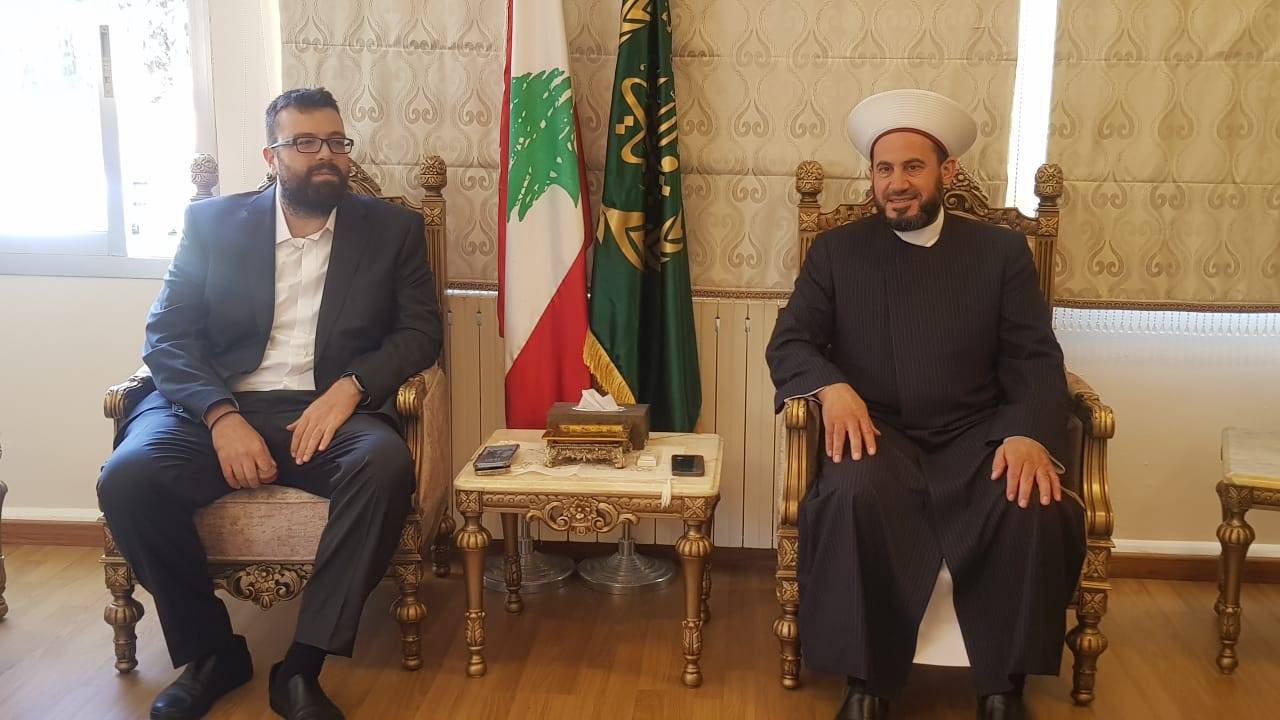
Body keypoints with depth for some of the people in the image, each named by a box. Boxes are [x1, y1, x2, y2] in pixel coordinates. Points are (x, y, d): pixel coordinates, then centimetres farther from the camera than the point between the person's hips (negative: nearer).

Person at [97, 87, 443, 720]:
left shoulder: (392, 229, 12)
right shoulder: (212, 222, 12)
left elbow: (421, 331, 6)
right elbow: (166, 335, 4)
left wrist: (349, 388, -14)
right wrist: (221, 416, -14)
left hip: (329, 410, -1)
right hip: (218, 407, 1)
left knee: (386, 466, -34)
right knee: (127, 477, -28)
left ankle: (302, 667, -22)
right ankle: (209, 651, -5)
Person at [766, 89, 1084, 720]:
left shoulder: (1002, 252, 10)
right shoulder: (835, 251, 11)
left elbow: (1035, 360, 3)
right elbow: (789, 343, 5)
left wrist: (1030, 434, -18)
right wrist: (832, 387, -19)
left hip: (976, 438, 1)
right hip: (876, 433, 0)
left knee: (1038, 508, -30)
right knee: (854, 495, -35)